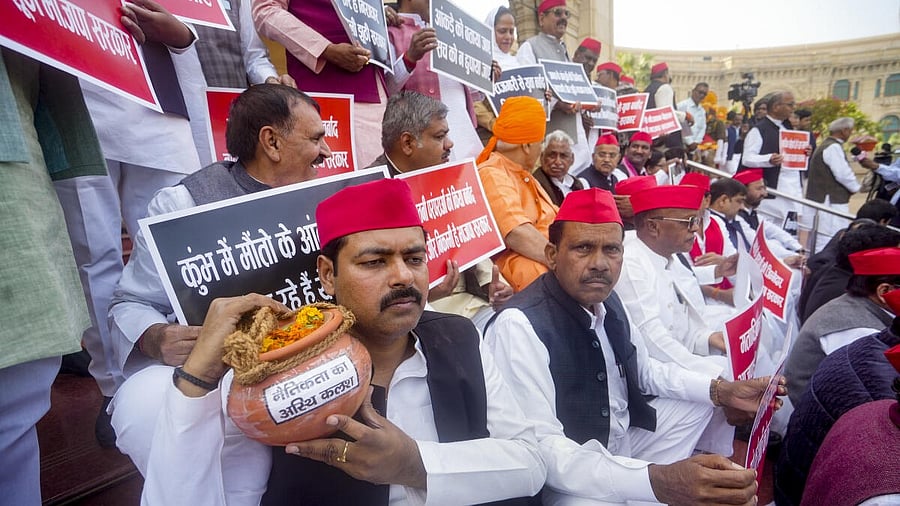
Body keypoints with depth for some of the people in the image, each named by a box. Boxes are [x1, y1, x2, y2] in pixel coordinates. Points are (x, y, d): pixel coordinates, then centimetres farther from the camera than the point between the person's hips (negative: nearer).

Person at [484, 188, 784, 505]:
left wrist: (721, 391, -1)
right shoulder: (519, 326, -30)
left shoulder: (607, 301, -3)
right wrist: (658, 480, -44)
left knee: (701, 403, 17)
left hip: (622, 441, 9)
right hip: (566, 477, -8)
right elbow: (542, 449, -33)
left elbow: (644, 370, 13)